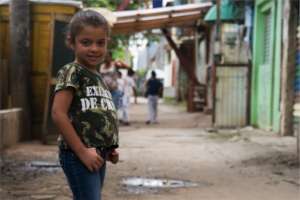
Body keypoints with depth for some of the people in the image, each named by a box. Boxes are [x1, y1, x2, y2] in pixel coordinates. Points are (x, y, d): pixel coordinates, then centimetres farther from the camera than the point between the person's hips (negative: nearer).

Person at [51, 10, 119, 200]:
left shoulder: (98, 77, 17)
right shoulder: (71, 72, -9)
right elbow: (58, 113, -18)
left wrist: (109, 149, 10)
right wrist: (82, 151, -19)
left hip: (98, 156, 9)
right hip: (78, 155, -9)